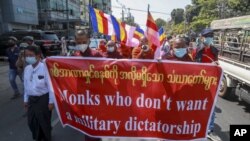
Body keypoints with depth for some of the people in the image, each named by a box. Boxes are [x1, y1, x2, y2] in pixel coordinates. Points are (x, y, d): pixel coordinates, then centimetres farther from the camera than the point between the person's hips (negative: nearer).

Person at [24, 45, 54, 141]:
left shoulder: (45, 68, -19)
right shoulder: (27, 69, 2)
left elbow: (50, 85, -16)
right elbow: (26, 85, 12)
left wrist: (51, 101, -12)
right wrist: (26, 99, 16)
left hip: (43, 99, -6)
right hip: (31, 99, 7)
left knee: (44, 122, 10)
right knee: (31, 121, 19)